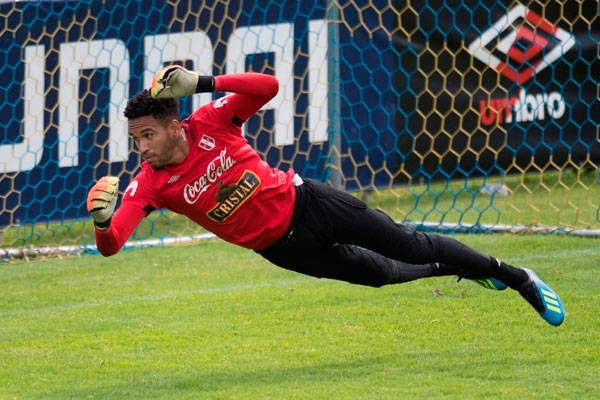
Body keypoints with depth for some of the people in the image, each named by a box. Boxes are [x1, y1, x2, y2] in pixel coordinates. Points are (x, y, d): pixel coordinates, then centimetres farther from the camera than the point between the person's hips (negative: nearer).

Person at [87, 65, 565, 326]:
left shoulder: (211, 121, -18)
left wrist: (202, 83, -38)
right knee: (379, 272, 4)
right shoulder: (149, 185, -16)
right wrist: (102, 220, -49)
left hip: (302, 202, -2)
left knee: (408, 245, 5)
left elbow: (269, 85, -28)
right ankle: (458, 270, 35)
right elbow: (111, 244, -25)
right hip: (278, 246, 2)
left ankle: (514, 276, 23)